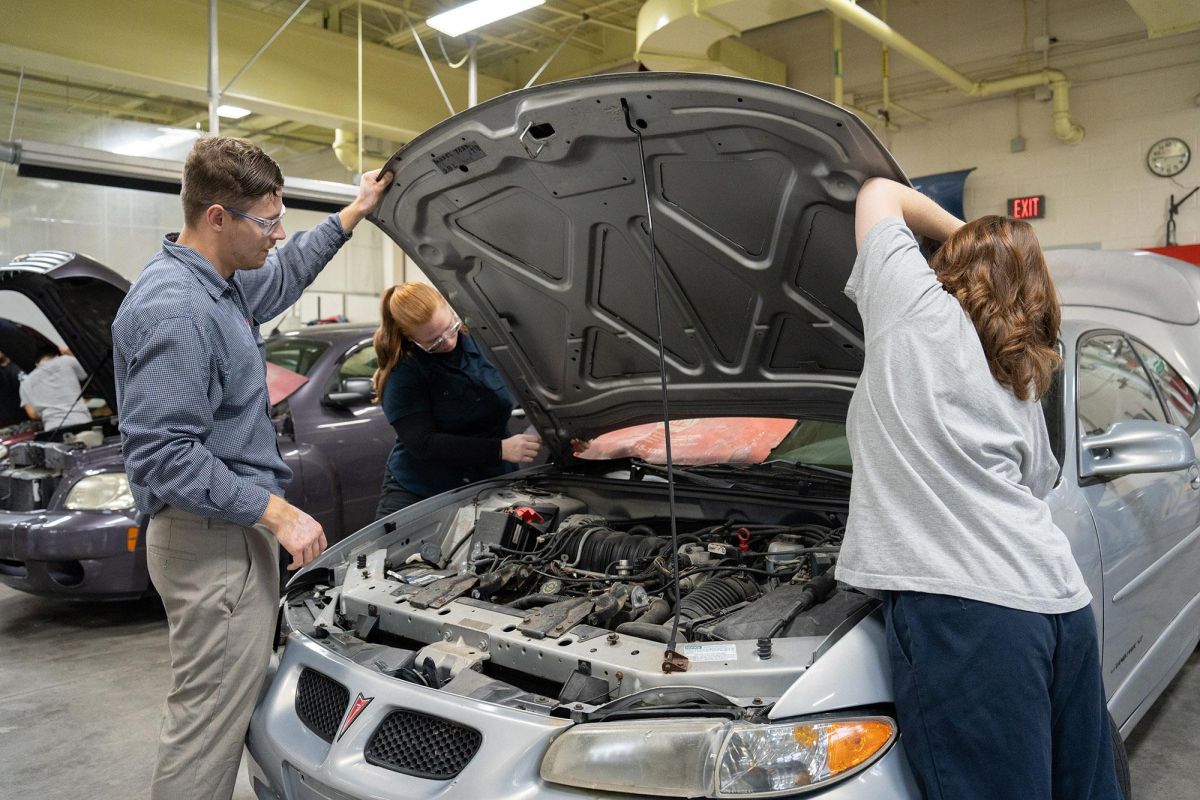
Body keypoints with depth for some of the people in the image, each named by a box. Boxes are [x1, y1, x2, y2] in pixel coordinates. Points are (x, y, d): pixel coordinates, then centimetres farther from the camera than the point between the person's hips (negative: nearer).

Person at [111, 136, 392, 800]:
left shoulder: (219, 285, 10)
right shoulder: (174, 309, -22)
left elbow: (284, 274, 32)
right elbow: (163, 455, -26)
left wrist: (350, 216, 30)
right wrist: (274, 510, -23)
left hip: (232, 533, 11)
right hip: (213, 544, -11)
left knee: (215, 712, 22)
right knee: (209, 720, 0)